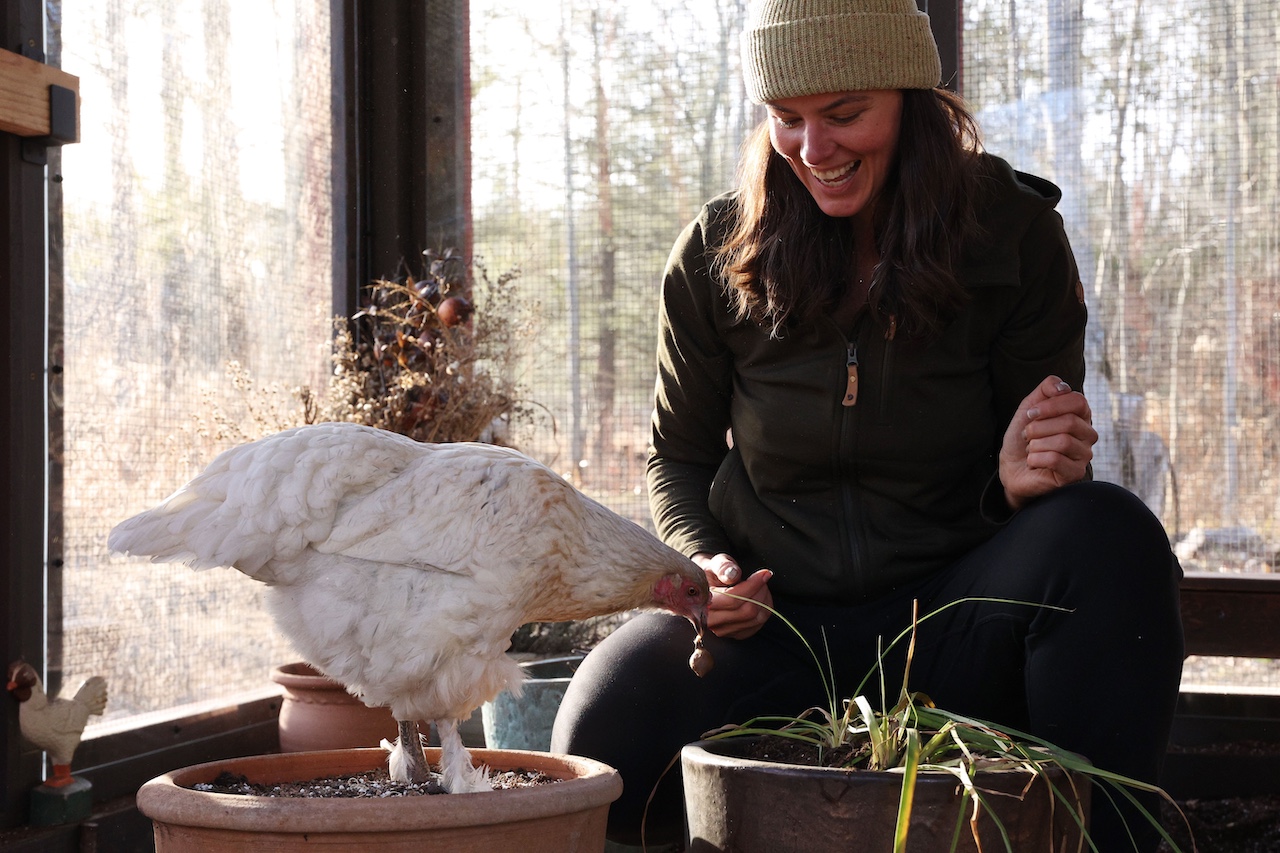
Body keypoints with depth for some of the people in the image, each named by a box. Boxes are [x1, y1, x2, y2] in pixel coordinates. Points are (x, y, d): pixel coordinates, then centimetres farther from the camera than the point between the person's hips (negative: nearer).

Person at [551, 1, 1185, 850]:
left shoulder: (1014, 233, -4)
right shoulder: (716, 255, -2)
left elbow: (1038, 472, 2)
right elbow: (680, 457, 12)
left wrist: (1024, 486, -24)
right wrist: (702, 565, -10)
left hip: (950, 615, 0)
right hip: (770, 623, 1)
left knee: (1109, 537, -32)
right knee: (609, 746, -29)